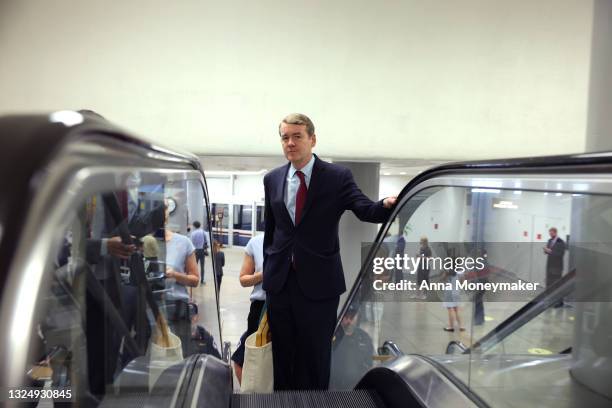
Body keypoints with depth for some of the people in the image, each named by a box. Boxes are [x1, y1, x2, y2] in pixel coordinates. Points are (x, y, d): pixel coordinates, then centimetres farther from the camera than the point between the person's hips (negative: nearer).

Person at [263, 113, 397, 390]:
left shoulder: (337, 176, -6)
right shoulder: (272, 179, 7)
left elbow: (365, 210, -18)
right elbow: (270, 228, 12)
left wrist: (387, 204, -39)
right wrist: (267, 271, 13)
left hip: (318, 282, -3)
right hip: (279, 281, 4)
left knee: (316, 355, 10)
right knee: (282, 354, 17)